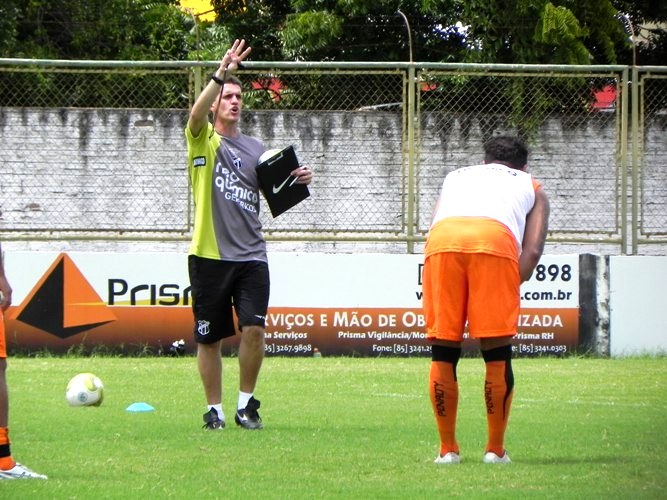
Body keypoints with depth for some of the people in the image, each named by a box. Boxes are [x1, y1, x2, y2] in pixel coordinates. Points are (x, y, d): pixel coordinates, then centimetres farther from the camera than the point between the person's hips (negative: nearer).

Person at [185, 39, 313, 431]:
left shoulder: (255, 148, 16)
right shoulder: (204, 141, 3)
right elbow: (197, 113, -18)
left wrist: (297, 180, -3)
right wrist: (221, 74, -31)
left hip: (250, 255, 3)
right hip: (210, 255, -2)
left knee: (254, 329, -10)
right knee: (210, 338, 2)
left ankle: (247, 404, 5)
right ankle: (215, 409, 14)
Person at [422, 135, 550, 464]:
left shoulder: (455, 176, 42)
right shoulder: (532, 188, 34)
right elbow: (532, 252, 18)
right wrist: (508, 292, 24)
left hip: (441, 238, 2)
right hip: (496, 237, -2)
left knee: (443, 353, 10)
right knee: (497, 354, 7)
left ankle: (447, 449, 13)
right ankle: (495, 449, 11)